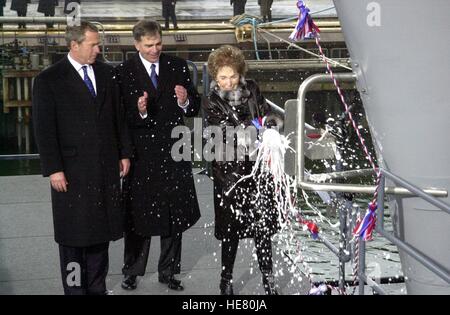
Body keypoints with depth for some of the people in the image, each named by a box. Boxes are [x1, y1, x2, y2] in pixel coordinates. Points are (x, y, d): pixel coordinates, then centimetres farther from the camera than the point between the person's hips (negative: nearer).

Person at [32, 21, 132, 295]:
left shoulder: (106, 73, 8)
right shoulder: (49, 80, -6)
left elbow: (118, 116, 12)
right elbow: (44, 129, -8)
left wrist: (124, 153, 9)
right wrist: (53, 169, -12)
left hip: (106, 168, 4)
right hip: (72, 171, -4)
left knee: (101, 230, 11)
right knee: (73, 235, 5)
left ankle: (97, 287, 23)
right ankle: (75, 288, 18)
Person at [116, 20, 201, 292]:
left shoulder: (178, 66, 4)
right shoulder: (124, 72, -6)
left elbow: (195, 108, 5)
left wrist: (185, 101, -16)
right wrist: (139, 112, -28)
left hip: (174, 152, 3)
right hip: (142, 153, -3)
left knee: (175, 215, 12)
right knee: (138, 215, 7)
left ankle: (168, 271, 28)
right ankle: (132, 272, 24)